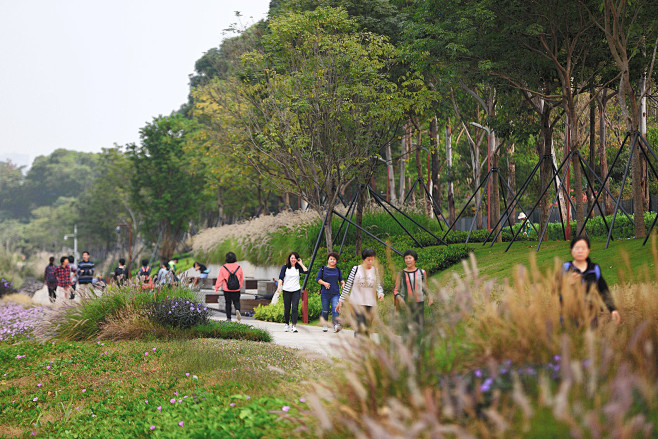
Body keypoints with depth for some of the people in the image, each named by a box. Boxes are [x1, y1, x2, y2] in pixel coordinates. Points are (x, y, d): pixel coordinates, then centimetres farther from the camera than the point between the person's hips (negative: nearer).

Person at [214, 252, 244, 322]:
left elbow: (220, 279, -5)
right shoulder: (239, 267, -1)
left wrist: (216, 288, 4)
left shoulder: (223, 268, -7)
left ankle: (228, 318, 10)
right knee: (236, 302, 12)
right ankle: (237, 310, -19)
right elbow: (242, 279, 9)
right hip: (236, 290, 1)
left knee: (228, 303, 10)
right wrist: (240, 287, 24)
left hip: (227, 290, -1)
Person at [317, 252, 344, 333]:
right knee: (325, 310, 5)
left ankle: (336, 325, -27)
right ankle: (324, 325, 23)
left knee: (335, 309, -16)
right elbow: (317, 279, 3)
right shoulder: (323, 269, 5)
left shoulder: (337, 270, 13)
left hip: (335, 294, 1)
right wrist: (324, 283, -13)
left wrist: (343, 283, 0)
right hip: (325, 293, -1)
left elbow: (341, 279, 22)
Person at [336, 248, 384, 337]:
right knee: (360, 327, -18)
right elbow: (347, 285, 4)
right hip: (357, 303, -3)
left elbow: (378, 286, 14)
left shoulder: (375, 271, 10)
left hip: (370, 304, 4)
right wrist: (341, 300, 3)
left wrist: (380, 293, -9)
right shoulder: (356, 269, 1)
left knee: (367, 329, 3)